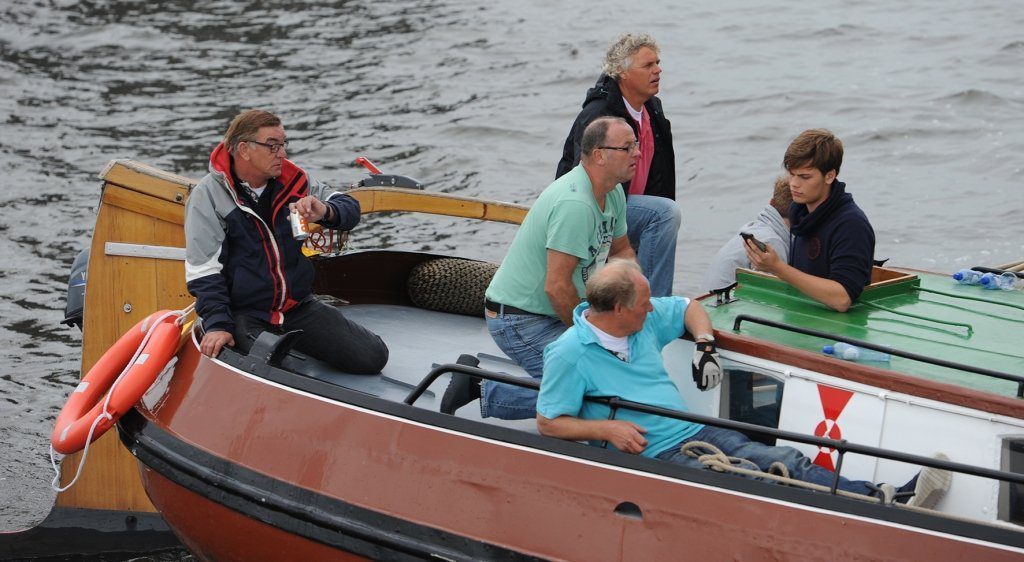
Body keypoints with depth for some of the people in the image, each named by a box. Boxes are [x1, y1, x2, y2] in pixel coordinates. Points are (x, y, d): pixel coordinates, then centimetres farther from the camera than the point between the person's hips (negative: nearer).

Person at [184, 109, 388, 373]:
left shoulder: (291, 179, 4)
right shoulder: (208, 195, -7)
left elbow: (350, 210, 7)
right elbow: (203, 270, -8)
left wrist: (325, 212, -18)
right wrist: (218, 325, -18)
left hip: (299, 306, 4)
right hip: (244, 315, -4)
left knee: (373, 356, -7)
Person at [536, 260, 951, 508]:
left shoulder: (646, 319, 11)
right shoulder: (569, 354, -10)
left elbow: (688, 307, 29)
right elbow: (548, 423, -9)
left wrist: (705, 344, 10)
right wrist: (606, 428, -18)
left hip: (697, 432, 8)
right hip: (654, 456, -8)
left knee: (784, 463, -13)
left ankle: (884, 500, -27)